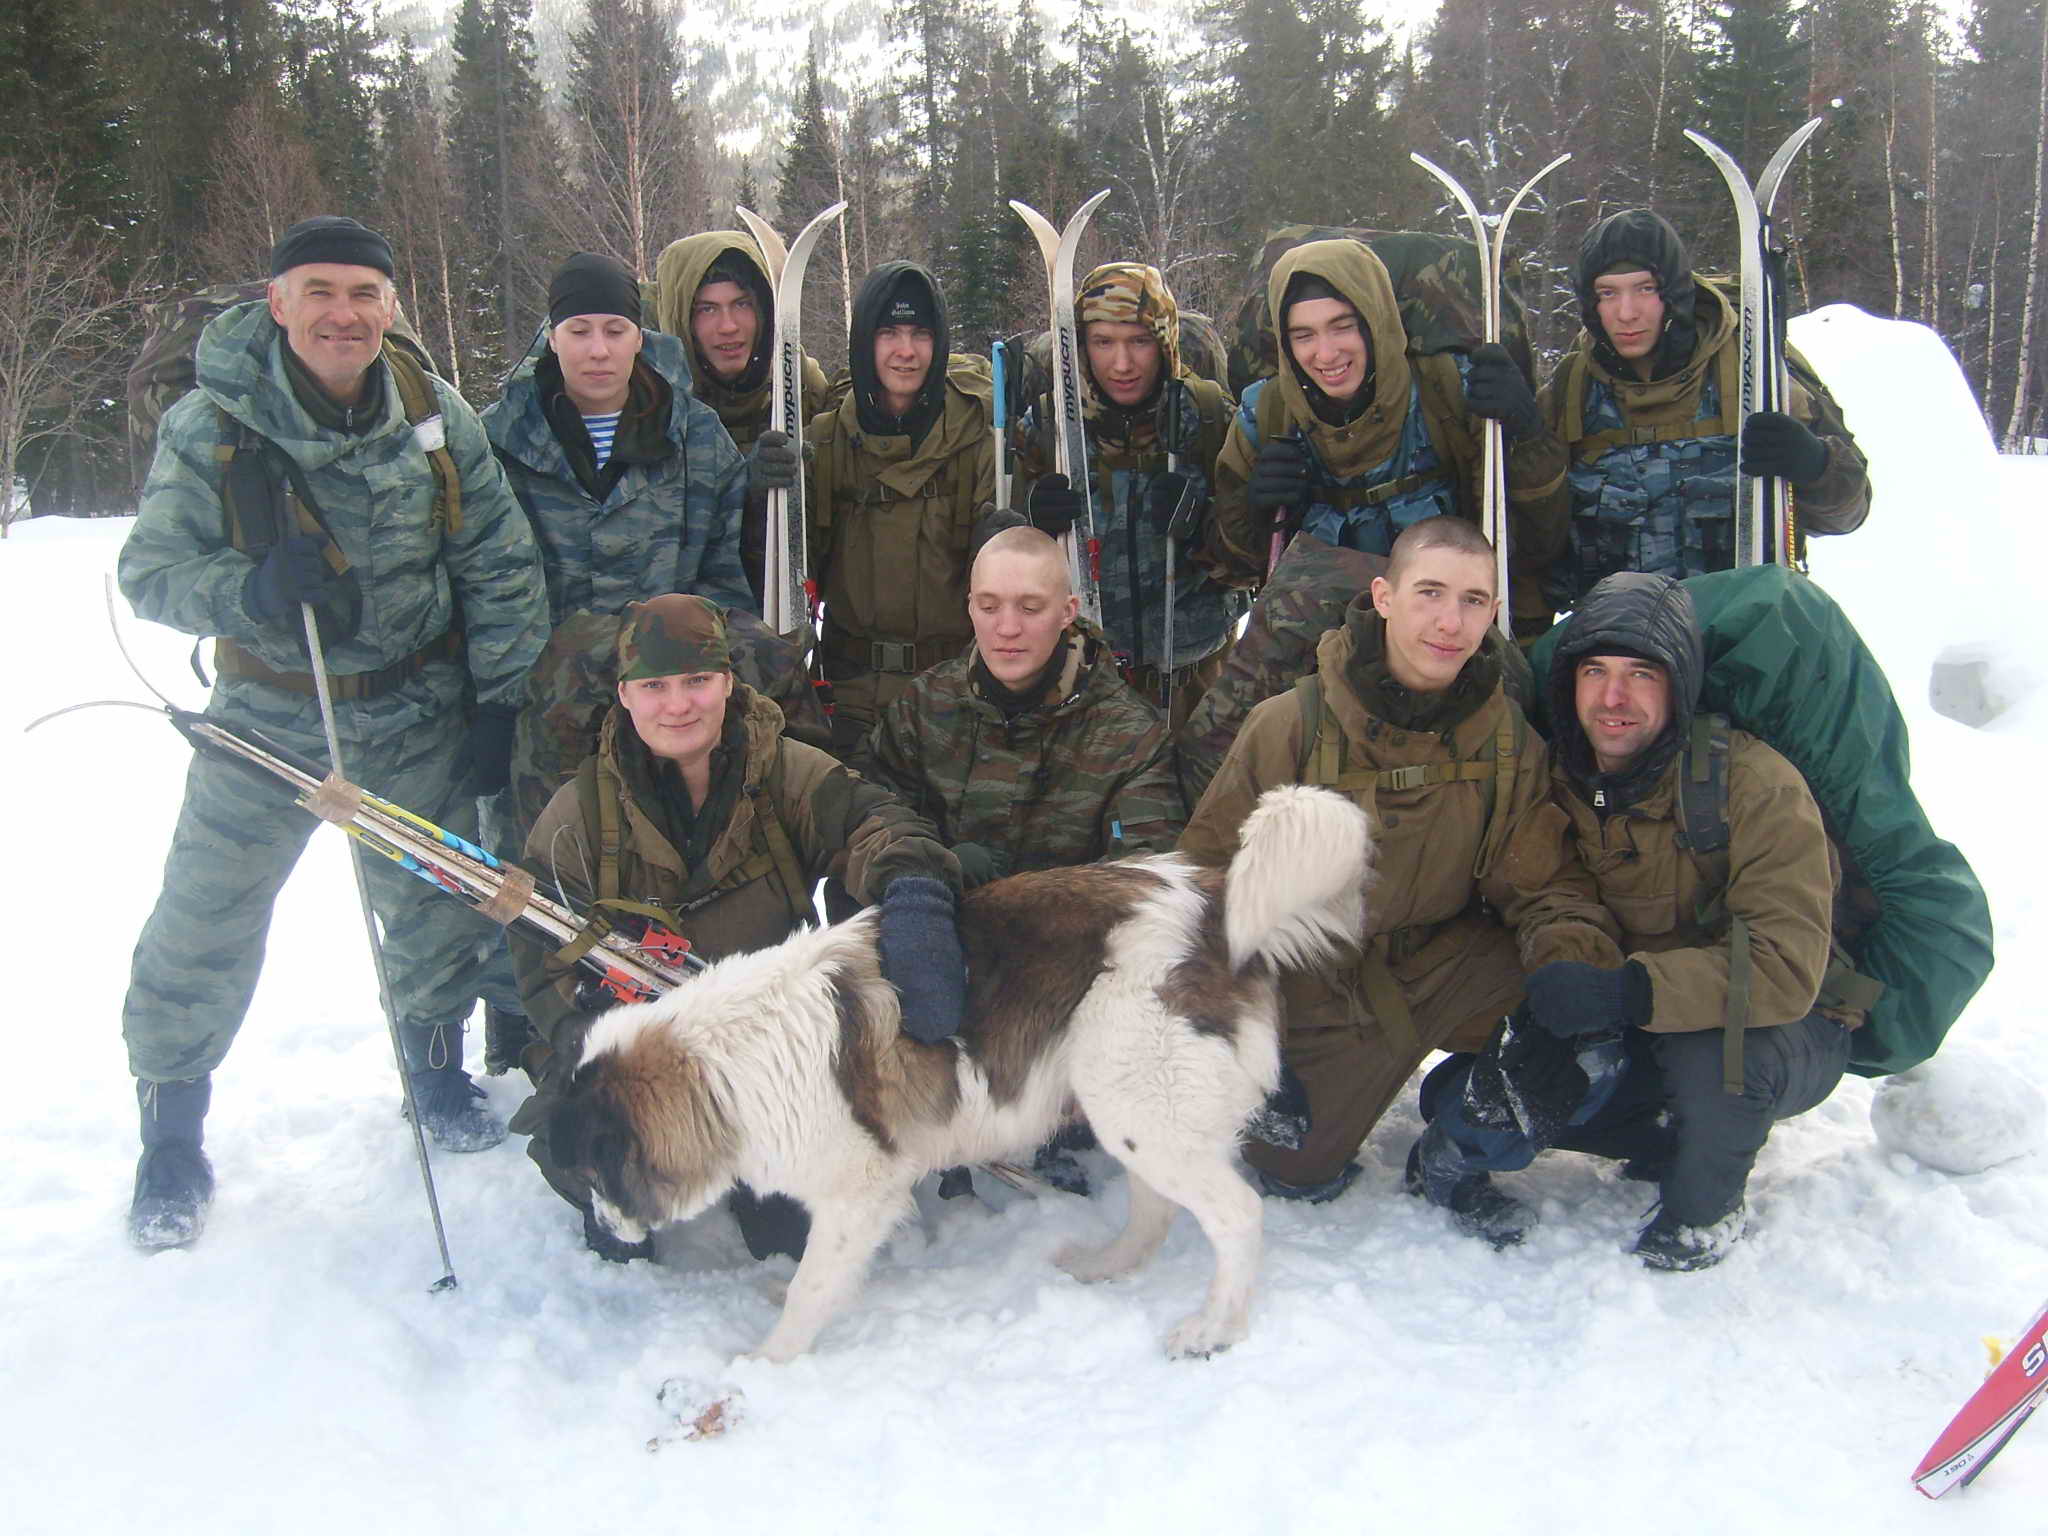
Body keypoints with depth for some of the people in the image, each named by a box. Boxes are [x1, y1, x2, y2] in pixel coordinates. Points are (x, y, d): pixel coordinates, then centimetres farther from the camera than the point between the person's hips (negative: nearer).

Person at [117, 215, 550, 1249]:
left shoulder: (437, 416, -7)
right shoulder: (209, 427, -13)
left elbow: (498, 563, -1)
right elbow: (151, 571, -12)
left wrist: (502, 698, -4)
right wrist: (253, 589, -33)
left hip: (422, 716, 2)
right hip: (269, 715, -2)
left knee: (438, 908, 13)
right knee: (204, 926, 0)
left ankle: (436, 1070, 39)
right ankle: (170, 1134, 20)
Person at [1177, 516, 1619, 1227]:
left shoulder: (1509, 741, -8)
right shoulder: (1290, 725, -18)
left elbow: (1547, 886, -6)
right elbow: (1208, 875, -11)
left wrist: (1576, 967, -30)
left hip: (1433, 964, 3)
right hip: (1310, 976, -3)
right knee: (1297, 1172, -17)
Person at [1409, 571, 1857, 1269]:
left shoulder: (1753, 781, -24)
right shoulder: (1558, 786, -7)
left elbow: (1787, 966, -32)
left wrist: (1626, 989, -44)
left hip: (1790, 1036, -4)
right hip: (1641, 1035, 5)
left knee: (1708, 1044, -39)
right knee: (1461, 1094, -13)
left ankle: (1706, 1206, -7)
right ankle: (1676, 1140, 7)